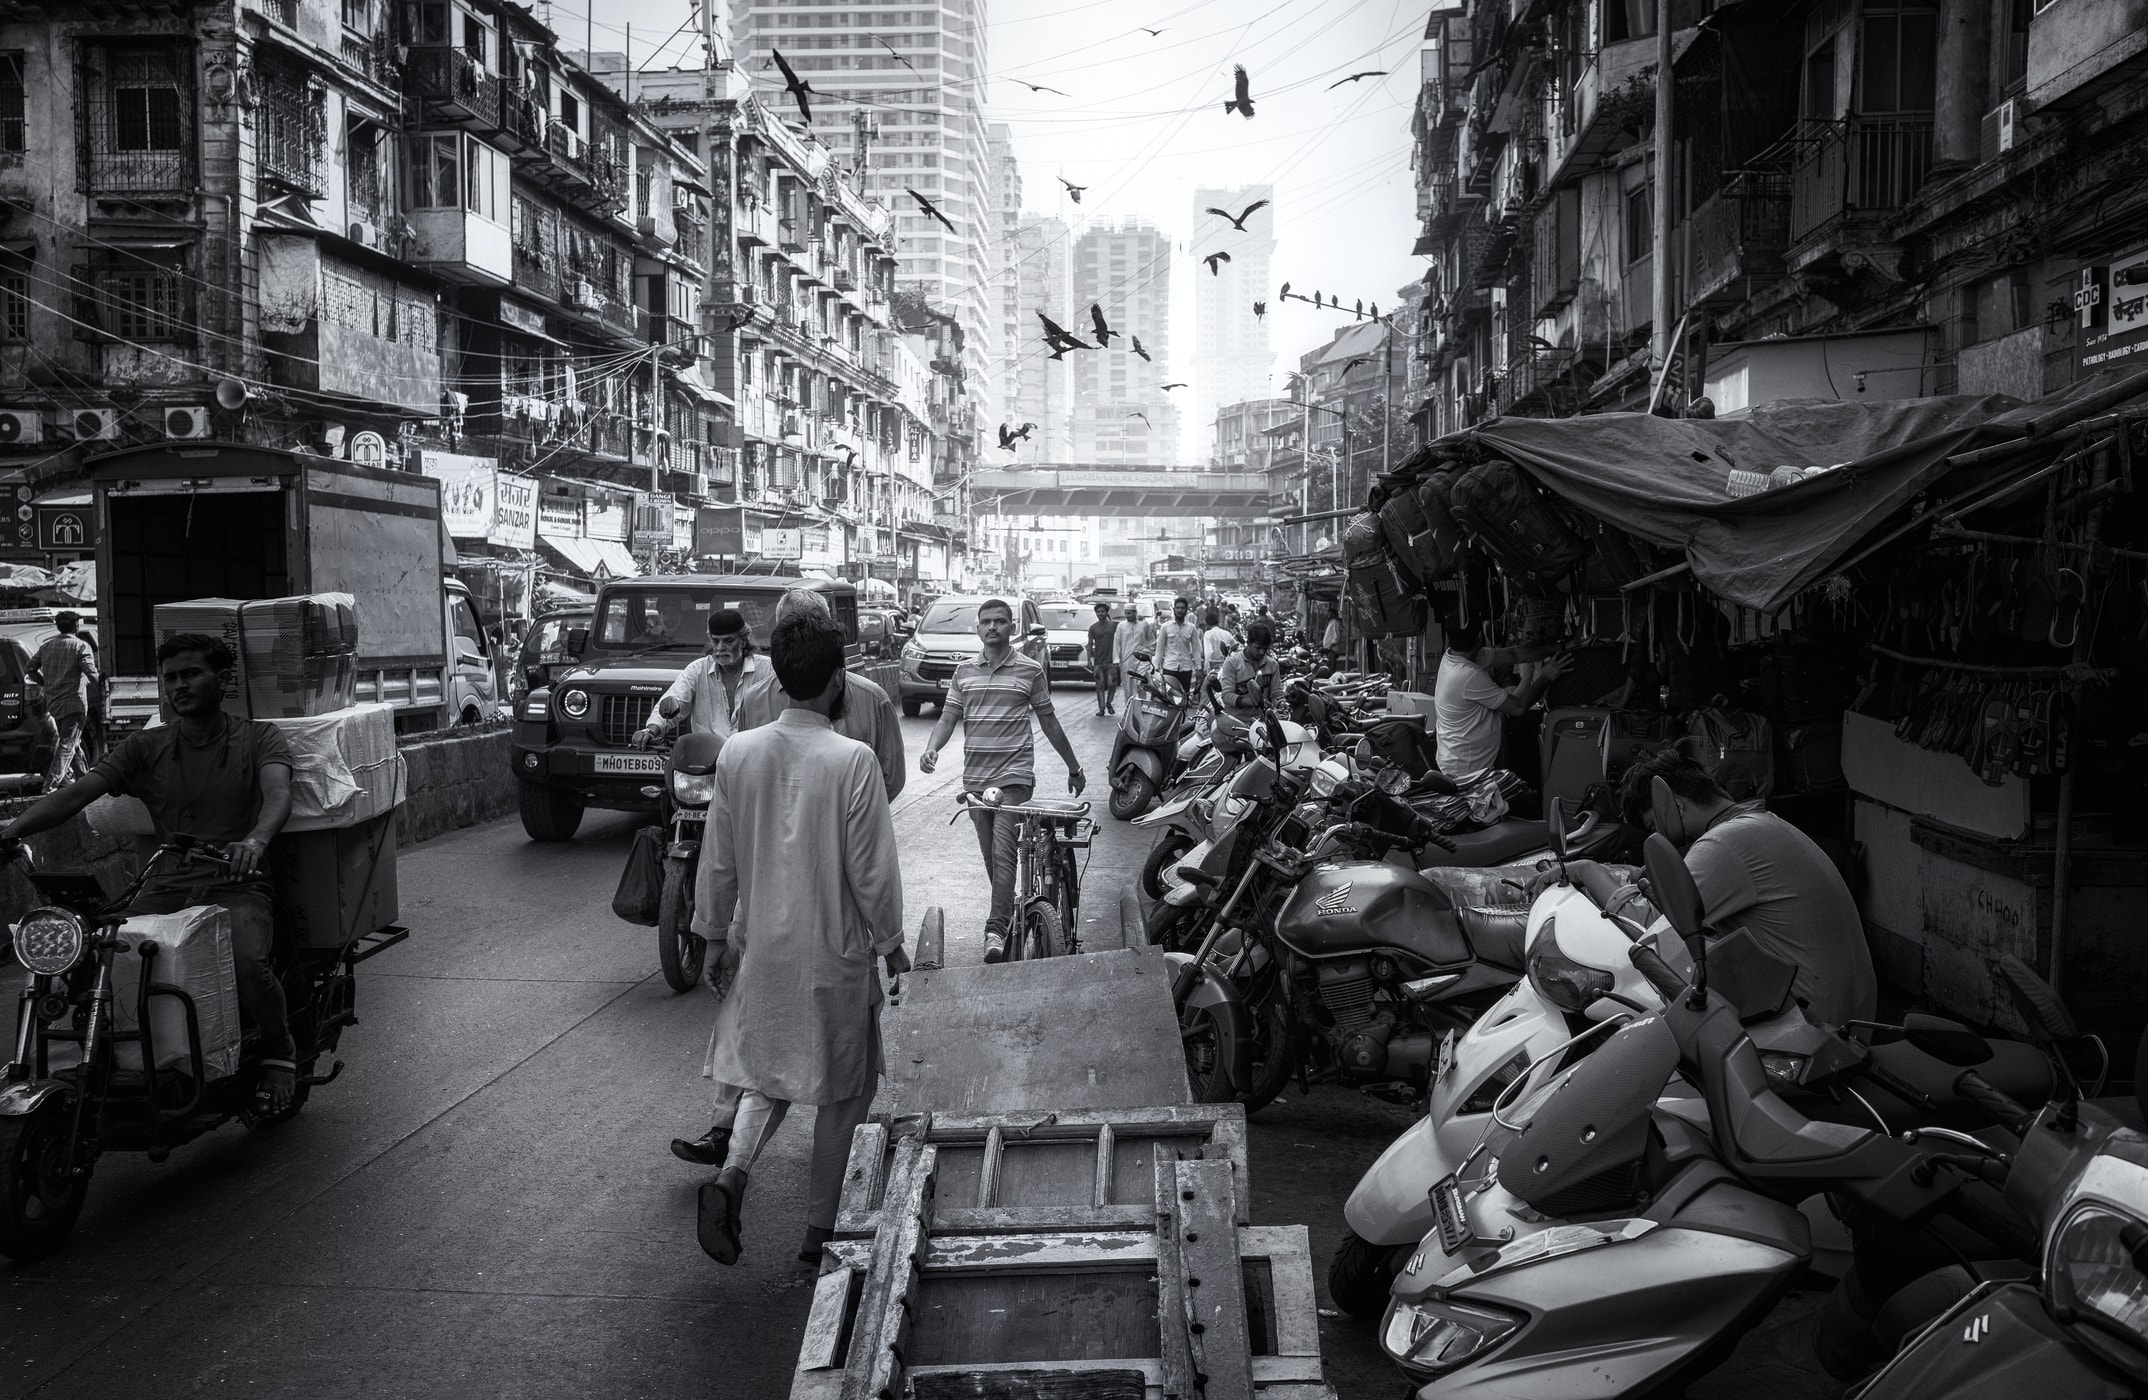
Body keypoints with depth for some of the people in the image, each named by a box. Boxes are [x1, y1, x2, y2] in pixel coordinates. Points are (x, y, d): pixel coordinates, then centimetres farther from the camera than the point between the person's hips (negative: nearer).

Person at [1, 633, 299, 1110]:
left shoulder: (259, 739, 7)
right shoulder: (145, 747, 16)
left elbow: (277, 793, -14)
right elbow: (75, 794, 3)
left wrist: (255, 840, -37)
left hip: (237, 887, -3)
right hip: (165, 888, 3)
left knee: (245, 962, -33)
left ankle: (278, 1048, -1)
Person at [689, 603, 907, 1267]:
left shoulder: (738, 752, -6)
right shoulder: (852, 760, -18)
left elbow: (718, 862, 2)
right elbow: (872, 871, -14)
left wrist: (715, 937, 14)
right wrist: (891, 943, 0)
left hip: (759, 945, 4)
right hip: (834, 950, -4)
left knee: (763, 1074, 20)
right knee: (841, 1089, 14)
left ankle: (731, 1174, -4)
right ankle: (821, 1226, 22)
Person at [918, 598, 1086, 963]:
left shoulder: (1030, 670, 1)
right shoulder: (964, 671, 9)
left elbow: (1049, 722, 9)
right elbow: (948, 717, 6)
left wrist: (1074, 768, 14)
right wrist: (931, 748, -15)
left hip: (1014, 774, -4)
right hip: (975, 778, 4)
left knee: (1003, 852, -14)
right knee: (990, 854, 12)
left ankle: (996, 927, -14)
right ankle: (1008, 911, 27)